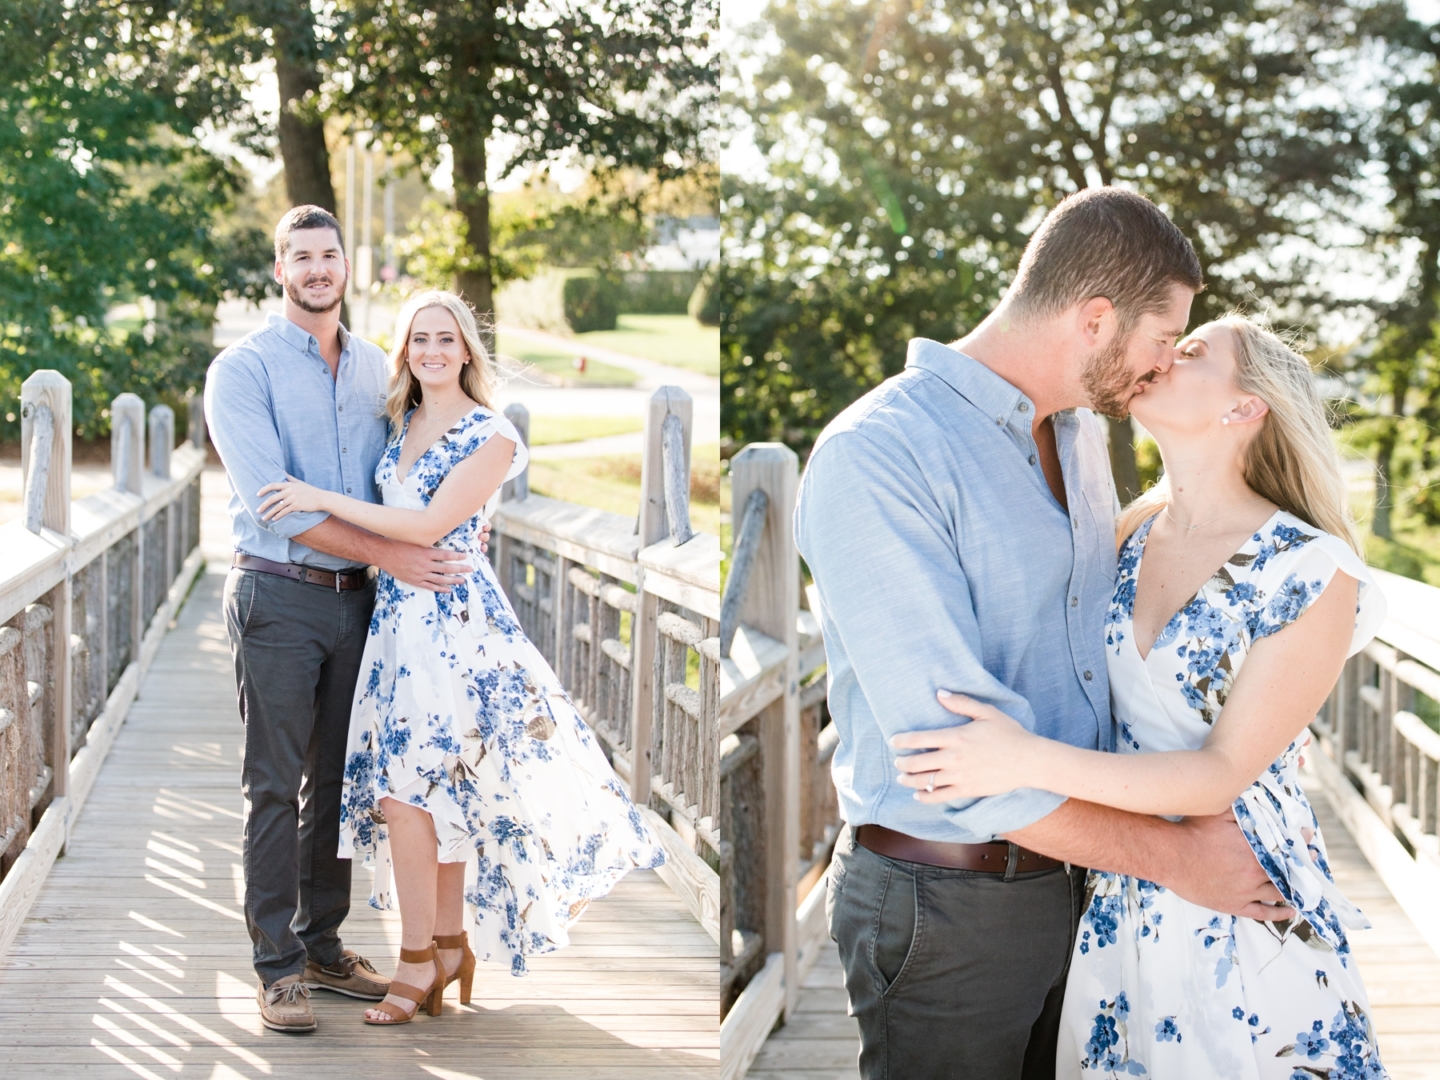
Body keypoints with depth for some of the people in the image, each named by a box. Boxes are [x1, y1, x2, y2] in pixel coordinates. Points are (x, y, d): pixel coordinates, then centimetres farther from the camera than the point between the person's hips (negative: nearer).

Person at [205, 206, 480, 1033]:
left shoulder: (376, 368, 12)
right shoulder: (244, 369, -5)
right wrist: (392, 556, -17)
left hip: (357, 597, 5)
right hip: (279, 598, -5)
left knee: (338, 779, 12)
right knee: (277, 786, -2)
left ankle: (323, 945, 22)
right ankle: (279, 965, 4)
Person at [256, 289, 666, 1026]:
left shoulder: (489, 436, -8)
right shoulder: (401, 424, 13)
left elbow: (428, 525, -15)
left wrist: (321, 500, -14)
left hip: (450, 616, -6)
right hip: (397, 611, 6)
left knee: (405, 785, -9)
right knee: (438, 787, 7)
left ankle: (420, 959, 2)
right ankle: (449, 946, 16)